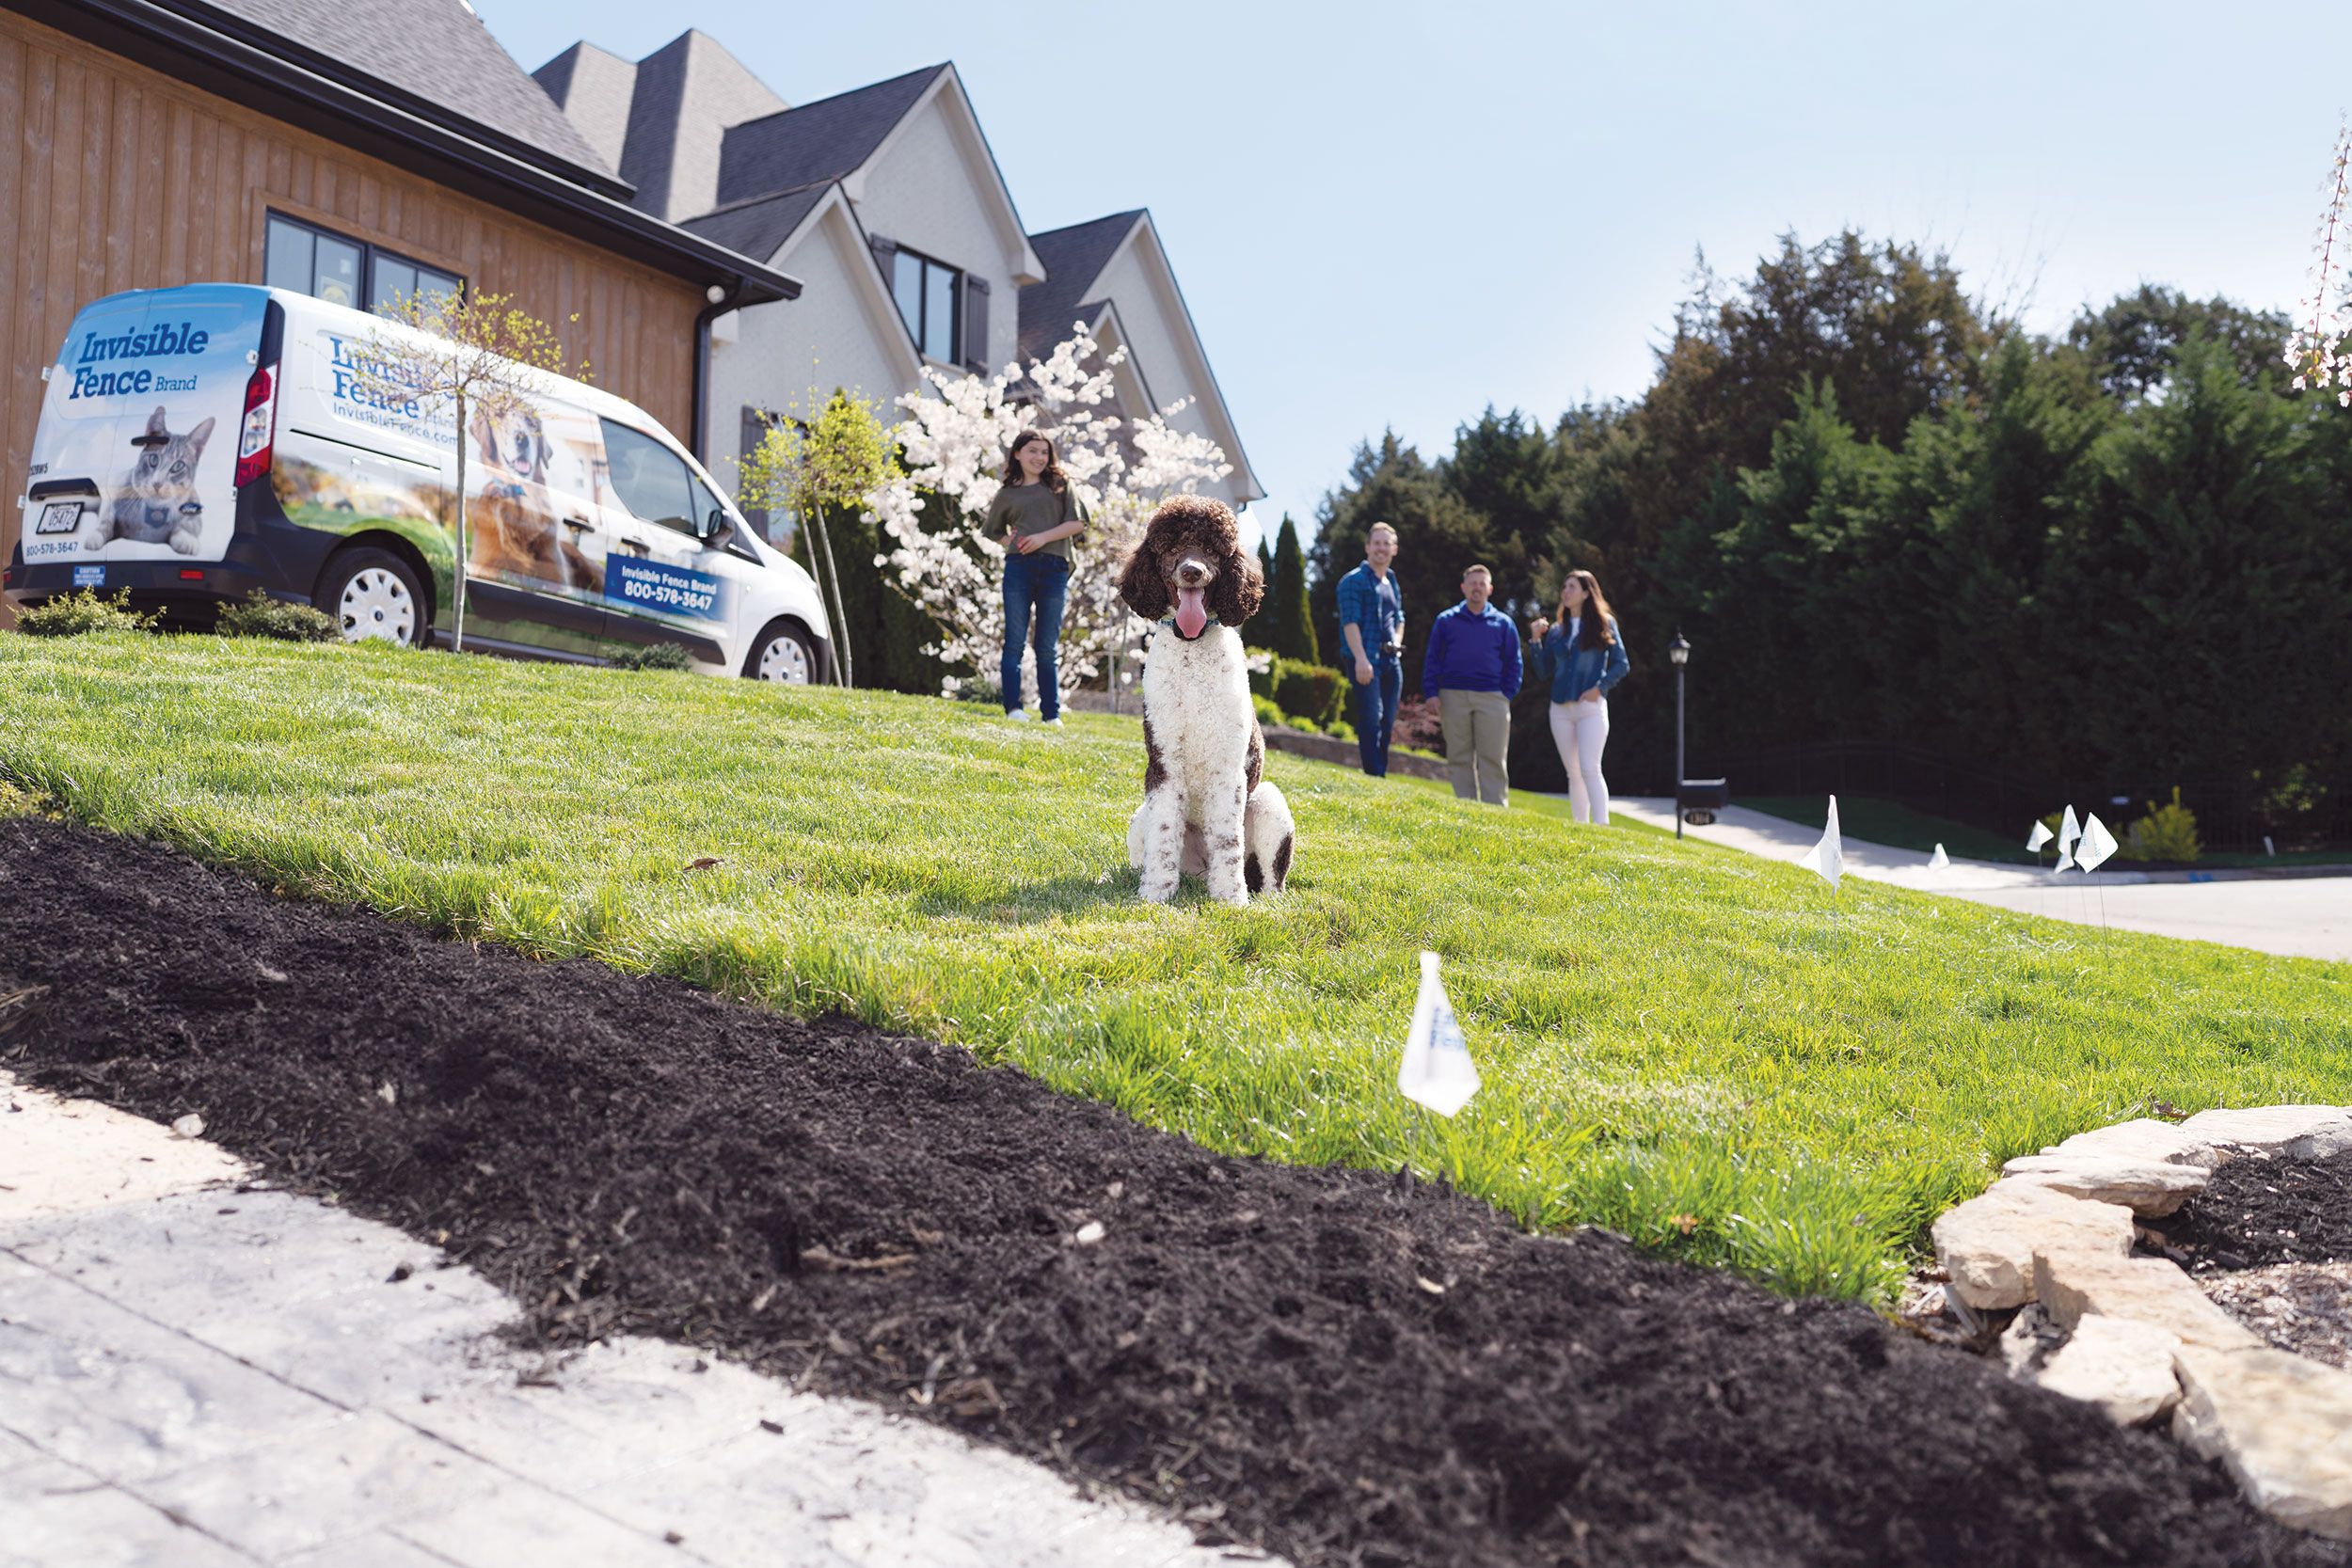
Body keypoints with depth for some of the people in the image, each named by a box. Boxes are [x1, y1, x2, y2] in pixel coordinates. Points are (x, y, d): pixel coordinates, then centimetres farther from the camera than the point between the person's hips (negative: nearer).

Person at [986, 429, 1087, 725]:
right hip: (1018, 567, 0)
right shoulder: (1007, 494, 15)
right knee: (1015, 640, -6)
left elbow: (1078, 522, 3)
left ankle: (1052, 714, 4)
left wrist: (1044, 537, -9)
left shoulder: (1061, 485, 13)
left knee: (1047, 647, 2)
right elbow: (993, 531, 25)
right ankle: (1013, 708, -8)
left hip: (1054, 569, 0)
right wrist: (1009, 540, 4)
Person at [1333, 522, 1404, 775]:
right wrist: (1361, 659, -22)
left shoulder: (1392, 582, 21)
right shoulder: (1354, 581, -3)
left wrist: (1397, 644, 11)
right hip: (1367, 660, -8)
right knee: (1371, 721, -11)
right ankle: (1375, 778, -11)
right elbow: (1350, 621, -12)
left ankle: (1382, 775, 14)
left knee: (1387, 722, 8)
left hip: (1391, 662, 8)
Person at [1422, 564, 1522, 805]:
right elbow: (1432, 659, 10)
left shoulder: (1503, 623, 12)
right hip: (1453, 697, 0)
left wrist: (1508, 694, 1)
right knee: (1459, 758, 1)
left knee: (1493, 758, -4)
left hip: (1492, 697, 0)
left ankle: (1496, 810, -3)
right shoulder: (1446, 621, 11)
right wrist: (1431, 693, -1)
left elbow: (1513, 663, 13)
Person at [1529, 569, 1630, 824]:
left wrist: (1600, 688, -11)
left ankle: (1602, 828, -19)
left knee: (1590, 769, -17)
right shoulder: (1555, 630, 14)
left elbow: (1622, 664, 2)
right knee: (1574, 774, 7)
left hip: (1591, 707, -4)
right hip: (1560, 709, 5)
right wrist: (1537, 640, 4)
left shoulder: (1604, 624, 4)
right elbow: (1544, 673, 12)